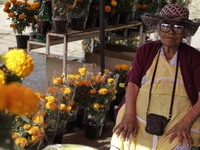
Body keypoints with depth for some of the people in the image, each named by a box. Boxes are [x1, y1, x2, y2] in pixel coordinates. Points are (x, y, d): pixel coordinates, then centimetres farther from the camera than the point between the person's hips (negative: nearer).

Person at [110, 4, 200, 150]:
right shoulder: (146, 50, 10)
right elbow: (133, 84, 1)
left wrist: (185, 123, -17)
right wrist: (130, 116, -14)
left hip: (177, 119, -1)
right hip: (141, 115, 2)